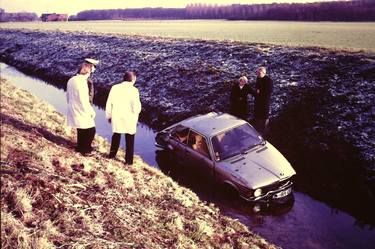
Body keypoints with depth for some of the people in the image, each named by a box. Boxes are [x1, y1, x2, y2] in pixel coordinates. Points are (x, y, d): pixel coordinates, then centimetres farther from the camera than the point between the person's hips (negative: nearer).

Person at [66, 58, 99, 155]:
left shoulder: (71, 80, 2)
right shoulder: (82, 82, -24)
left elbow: (68, 96, 12)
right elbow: (84, 101, -23)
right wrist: (92, 112, -11)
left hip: (74, 111, 9)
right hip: (82, 113, -8)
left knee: (81, 131, 23)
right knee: (91, 131, 8)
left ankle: (80, 147, 37)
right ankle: (84, 150, 19)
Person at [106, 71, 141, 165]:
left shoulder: (115, 88, -5)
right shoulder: (133, 90, -15)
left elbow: (109, 104, 0)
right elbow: (136, 107, -19)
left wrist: (109, 116, 12)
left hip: (116, 118, 3)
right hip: (129, 120, -3)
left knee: (116, 137, 24)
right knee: (129, 140, 11)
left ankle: (112, 154, 36)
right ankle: (128, 160, 15)